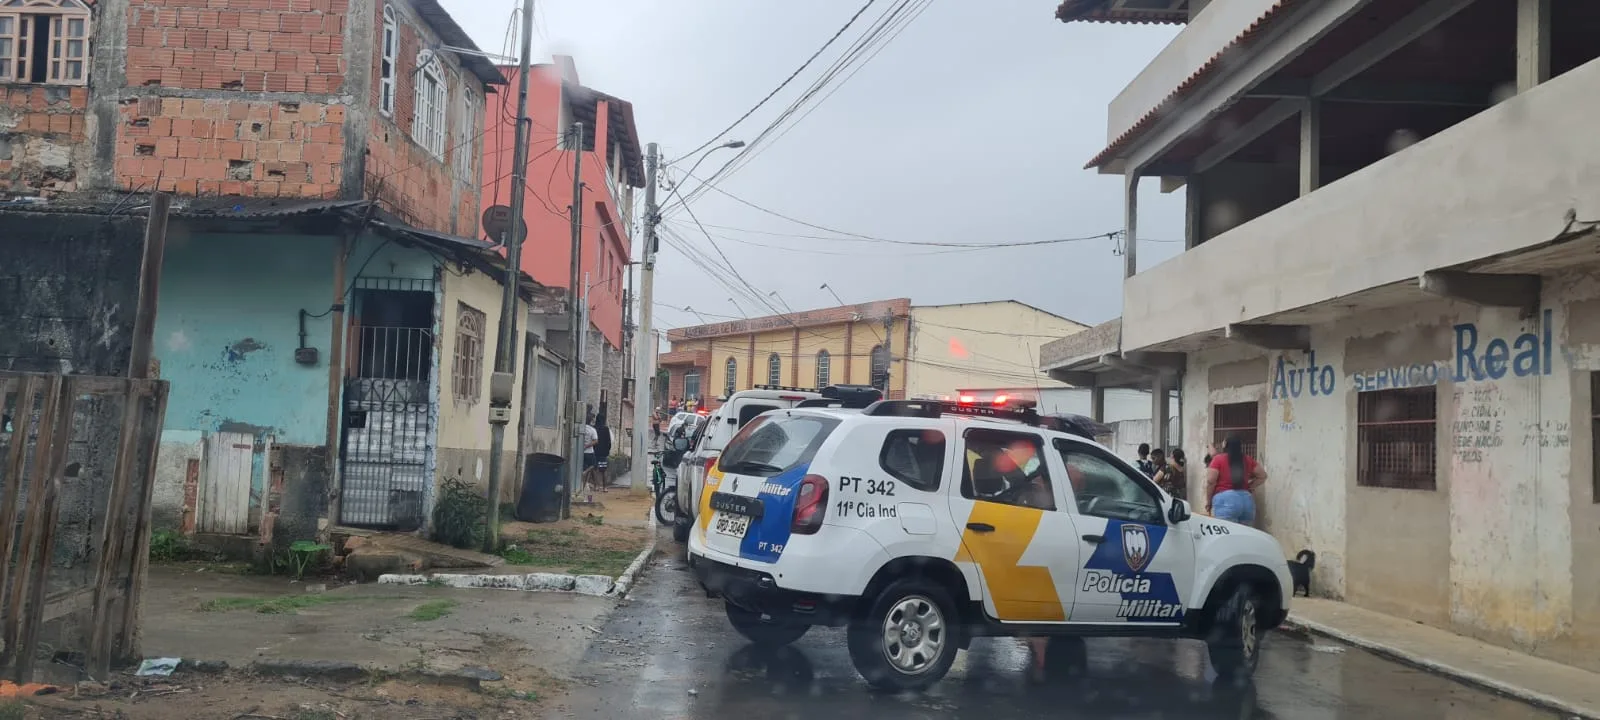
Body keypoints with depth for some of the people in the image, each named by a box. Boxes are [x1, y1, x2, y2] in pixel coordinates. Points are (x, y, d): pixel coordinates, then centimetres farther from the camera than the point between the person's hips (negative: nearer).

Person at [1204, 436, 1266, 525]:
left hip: (1225, 500, -5)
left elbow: (1210, 481, -4)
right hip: (1247, 499, 5)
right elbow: (1262, 476, 21)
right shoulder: (1248, 460, 13)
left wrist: (1209, 501, 5)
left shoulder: (1218, 459, 0)